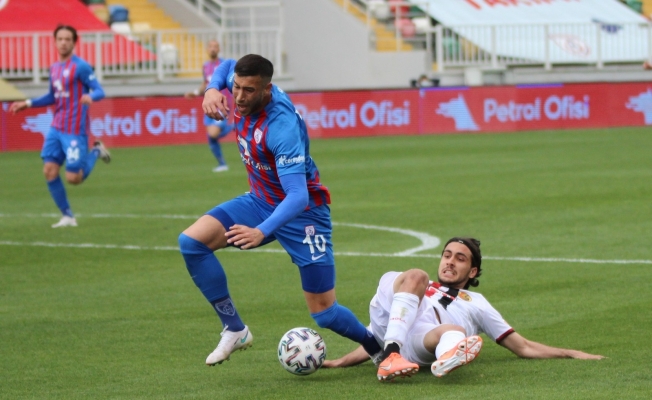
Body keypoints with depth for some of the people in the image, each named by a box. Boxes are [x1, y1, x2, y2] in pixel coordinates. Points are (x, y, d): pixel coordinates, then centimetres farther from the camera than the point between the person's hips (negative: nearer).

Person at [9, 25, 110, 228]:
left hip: (75, 131, -7)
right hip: (56, 128, 7)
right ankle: (68, 216, 10)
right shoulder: (54, 68, 11)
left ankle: (96, 151, 21)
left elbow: (100, 91, -15)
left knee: (73, 178, -7)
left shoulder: (81, 67, -11)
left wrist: (90, 97, -37)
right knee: (49, 171, -3)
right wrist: (27, 103, 17)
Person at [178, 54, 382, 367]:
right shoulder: (243, 87, -12)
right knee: (191, 241, -15)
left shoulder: (281, 127, -33)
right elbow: (227, 66, 15)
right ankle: (234, 329, -4)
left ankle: (377, 347, 25)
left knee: (324, 312, -6)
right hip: (260, 200, 7)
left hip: (300, 211, -7)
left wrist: (261, 232, -54)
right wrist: (213, 89, -8)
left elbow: (298, 196, -39)